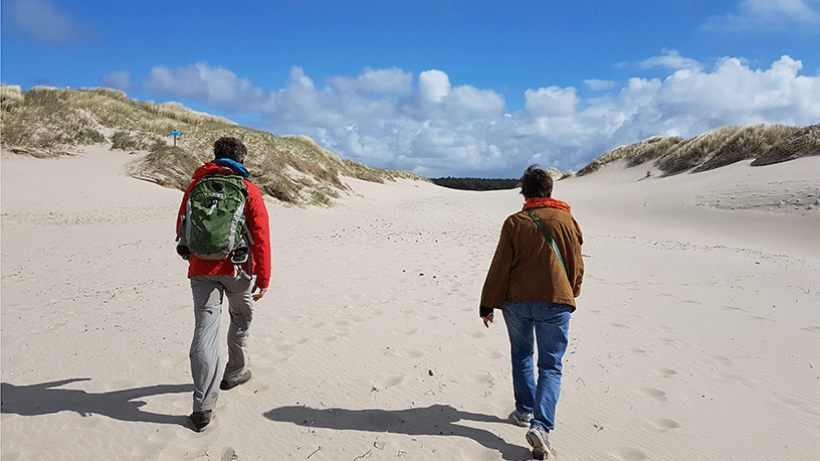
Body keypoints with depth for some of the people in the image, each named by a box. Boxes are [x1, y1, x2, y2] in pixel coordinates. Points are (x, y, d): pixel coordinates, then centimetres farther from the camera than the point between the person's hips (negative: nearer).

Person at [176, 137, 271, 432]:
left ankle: (203, 407, -6)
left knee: (204, 332, -2)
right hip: (238, 269, -2)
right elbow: (261, 237, -7)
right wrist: (263, 279, -5)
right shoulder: (248, 190, -1)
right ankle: (235, 372, 39)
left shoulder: (195, 186, 9)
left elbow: (182, 229, 17)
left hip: (202, 270, 2)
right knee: (241, 319, 24)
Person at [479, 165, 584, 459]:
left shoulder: (515, 222, -5)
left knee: (521, 356, 21)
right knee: (550, 366, 5)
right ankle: (541, 425, -10)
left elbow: (500, 267, -5)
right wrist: (572, 293, 26)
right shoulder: (566, 220, 1)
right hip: (555, 302, 0)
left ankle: (525, 411, 30)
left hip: (517, 302, 0)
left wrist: (488, 305, 2)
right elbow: (576, 264, 8)